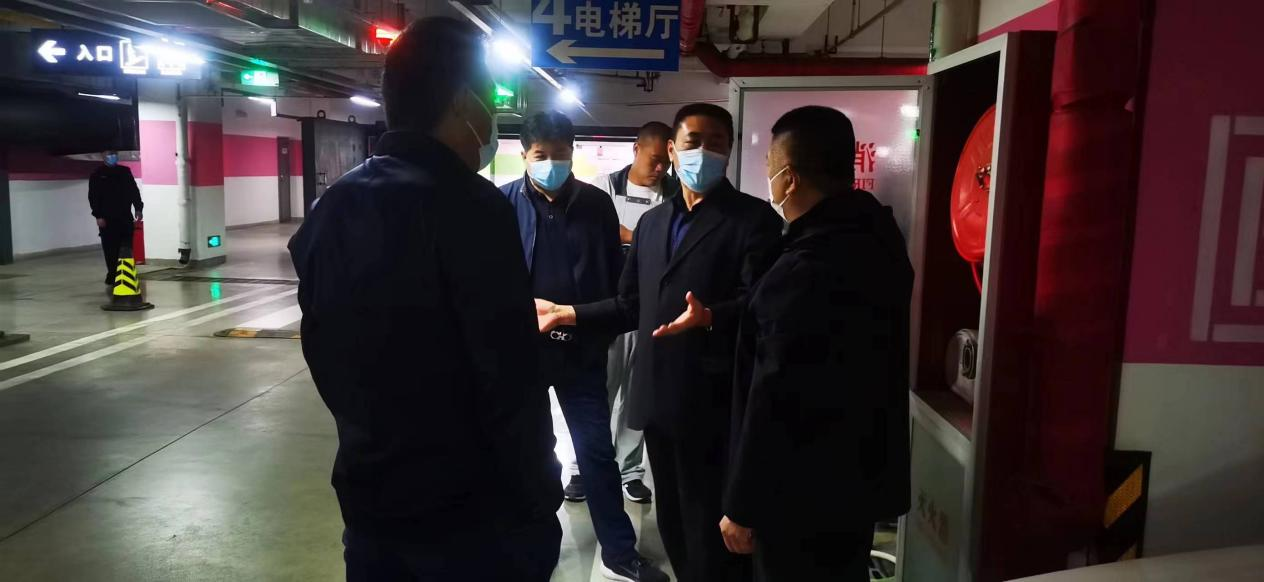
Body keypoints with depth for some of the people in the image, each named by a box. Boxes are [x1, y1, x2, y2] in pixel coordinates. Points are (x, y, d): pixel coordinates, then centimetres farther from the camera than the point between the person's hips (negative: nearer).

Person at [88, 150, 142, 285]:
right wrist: (98, 216, -10)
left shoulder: (125, 171, 12)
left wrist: (138, 208, -1)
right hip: (107, 218, -2)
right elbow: (93, 197, -2)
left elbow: (134, 191, 11)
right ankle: (112, 274, 6)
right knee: (110, 249, -1)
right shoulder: (97, 175, 3)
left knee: (127, 247, 2)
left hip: (125, 217, 2)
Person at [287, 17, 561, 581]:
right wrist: (538, 503, -11)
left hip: (369, 499, 7)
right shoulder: (470, 208, -20)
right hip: (472, 513, -7)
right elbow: (512, 387, -22)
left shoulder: (331, 209, 4)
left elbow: (323, 351, 12)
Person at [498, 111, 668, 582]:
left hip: (581, 349, 1)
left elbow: (614, 274, 5)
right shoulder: (505, 203, -5)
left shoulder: (596, 204, 1)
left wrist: (603, 330, -2)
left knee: (597, 450, 7)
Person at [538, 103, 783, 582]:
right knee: (674, 523, 18)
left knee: (713, 533, 2)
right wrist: (568, 314, 12)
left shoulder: (753, 218, -5)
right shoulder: (651, 223, 15)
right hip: (659, 398, 6)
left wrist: (710, 316, -34)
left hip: (716, 404, -6)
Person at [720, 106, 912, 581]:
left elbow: (776, 402, -25)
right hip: (860, 475, 9)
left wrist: (742, 505, -15)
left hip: (804, 494, -9)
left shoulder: (805, 271, -27)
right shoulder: (877, 238, 2)